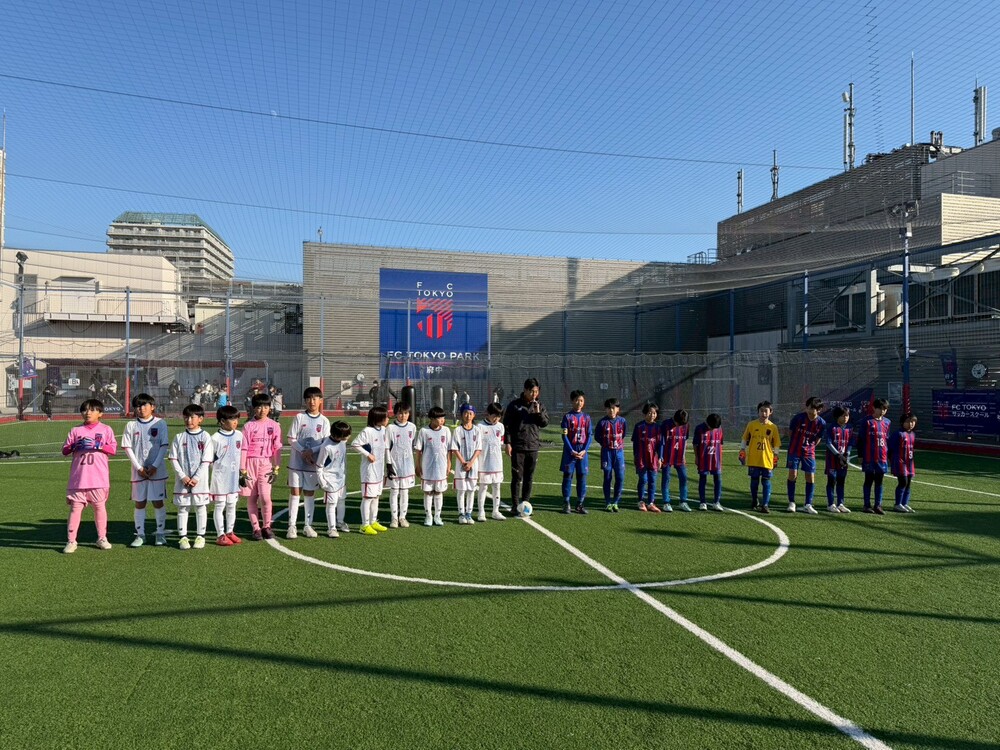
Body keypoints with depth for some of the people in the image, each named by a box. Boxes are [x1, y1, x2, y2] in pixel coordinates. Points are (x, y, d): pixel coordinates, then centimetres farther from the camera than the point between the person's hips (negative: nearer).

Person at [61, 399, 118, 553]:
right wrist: (75, 446, -12)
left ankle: (102, 538, 19)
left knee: (100, 507, 8)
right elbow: (64, 450, 8)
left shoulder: (106, 430, 5)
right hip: (78, 478, 1)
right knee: (75, 508, 0)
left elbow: (113, 449, -4)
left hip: (99, 478, -1)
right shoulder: (76, 430, 9)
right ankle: (71, 541, 6)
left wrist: (96, 445, -16)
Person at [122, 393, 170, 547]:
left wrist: (155, 466, -11)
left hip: (157, 470, -2)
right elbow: (127, 448, 1)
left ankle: (160, 533, 12)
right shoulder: (131, 425, 3)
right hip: (138, 470, 2)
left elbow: (164, 446, -4)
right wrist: (139, 467, -8)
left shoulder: (160, 423, -1)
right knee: (139, 502, 7)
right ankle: (140, 534, 16)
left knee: (158, 501, 2)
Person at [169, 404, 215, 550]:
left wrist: (196, 478, -12)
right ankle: (183, 537, 16)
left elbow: (206, 461, -6)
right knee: (182, 508, 6)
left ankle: (200, 536, 17)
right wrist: (183, 476, -10)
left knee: (201, 507, 6)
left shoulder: (205, 437, -3)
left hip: (200, 481, -1)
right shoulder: (179, 438, 3)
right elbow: (173, 459, 1)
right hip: (182, 480, 2)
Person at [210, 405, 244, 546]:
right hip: (220, 478, -5)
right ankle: (220, 535, 12)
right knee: (219, 506, 4)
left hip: (234, 477, 6)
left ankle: (230, 532, 26)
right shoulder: (216, 438, -14)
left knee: (232, 505, 14)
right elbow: (209, 459, -9)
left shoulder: (239, 435, 4)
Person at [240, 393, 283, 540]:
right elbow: (243, 449, -2)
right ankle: (256, 528, 16)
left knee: (265, 497, -9)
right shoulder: (248, 426, 0)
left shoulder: (274, 426, 3)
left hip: (266, 463, 0)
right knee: (251, 497, 5)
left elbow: (277, 448, 4)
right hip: (251, 463, 0)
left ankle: (266, 526, 9)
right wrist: (242, 470, -5)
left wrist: (276, 468, -1)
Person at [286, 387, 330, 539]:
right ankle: (292, 525, 10)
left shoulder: (324, 421, 1)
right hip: (296, 462, -1)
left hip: (313, 463, 1)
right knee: (295, 492, 2)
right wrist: (303, 452, -15)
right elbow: (291, 439, -4)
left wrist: (312, 451, -16)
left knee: (310, 493, 9)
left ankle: (308, 526, 18)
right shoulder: (299, 417, -1)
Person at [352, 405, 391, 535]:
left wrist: (389, 465, 17)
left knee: (376, 496, 16)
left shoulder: (383, 430, 8)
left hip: (379, 470, 8)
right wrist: (367, 454, -18)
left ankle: (373, 522, 27)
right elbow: (354, 444, -19)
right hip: (369, 470, -8)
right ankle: (365, 525, 6)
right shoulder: (367, 431, -17)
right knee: (367, 497, -2)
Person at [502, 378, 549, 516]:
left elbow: (545, 423, 6)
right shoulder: (514, 405, -3)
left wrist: (538, 412, -11)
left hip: (533, 447, 4)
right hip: (517, 447, -4)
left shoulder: (539, 405, 9)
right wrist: (508, 443, -8)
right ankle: (515, 506, 5)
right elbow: (507, 424, -3)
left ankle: (526, 504, 20)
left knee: (529, 478, 10)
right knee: (517, 477, -1)